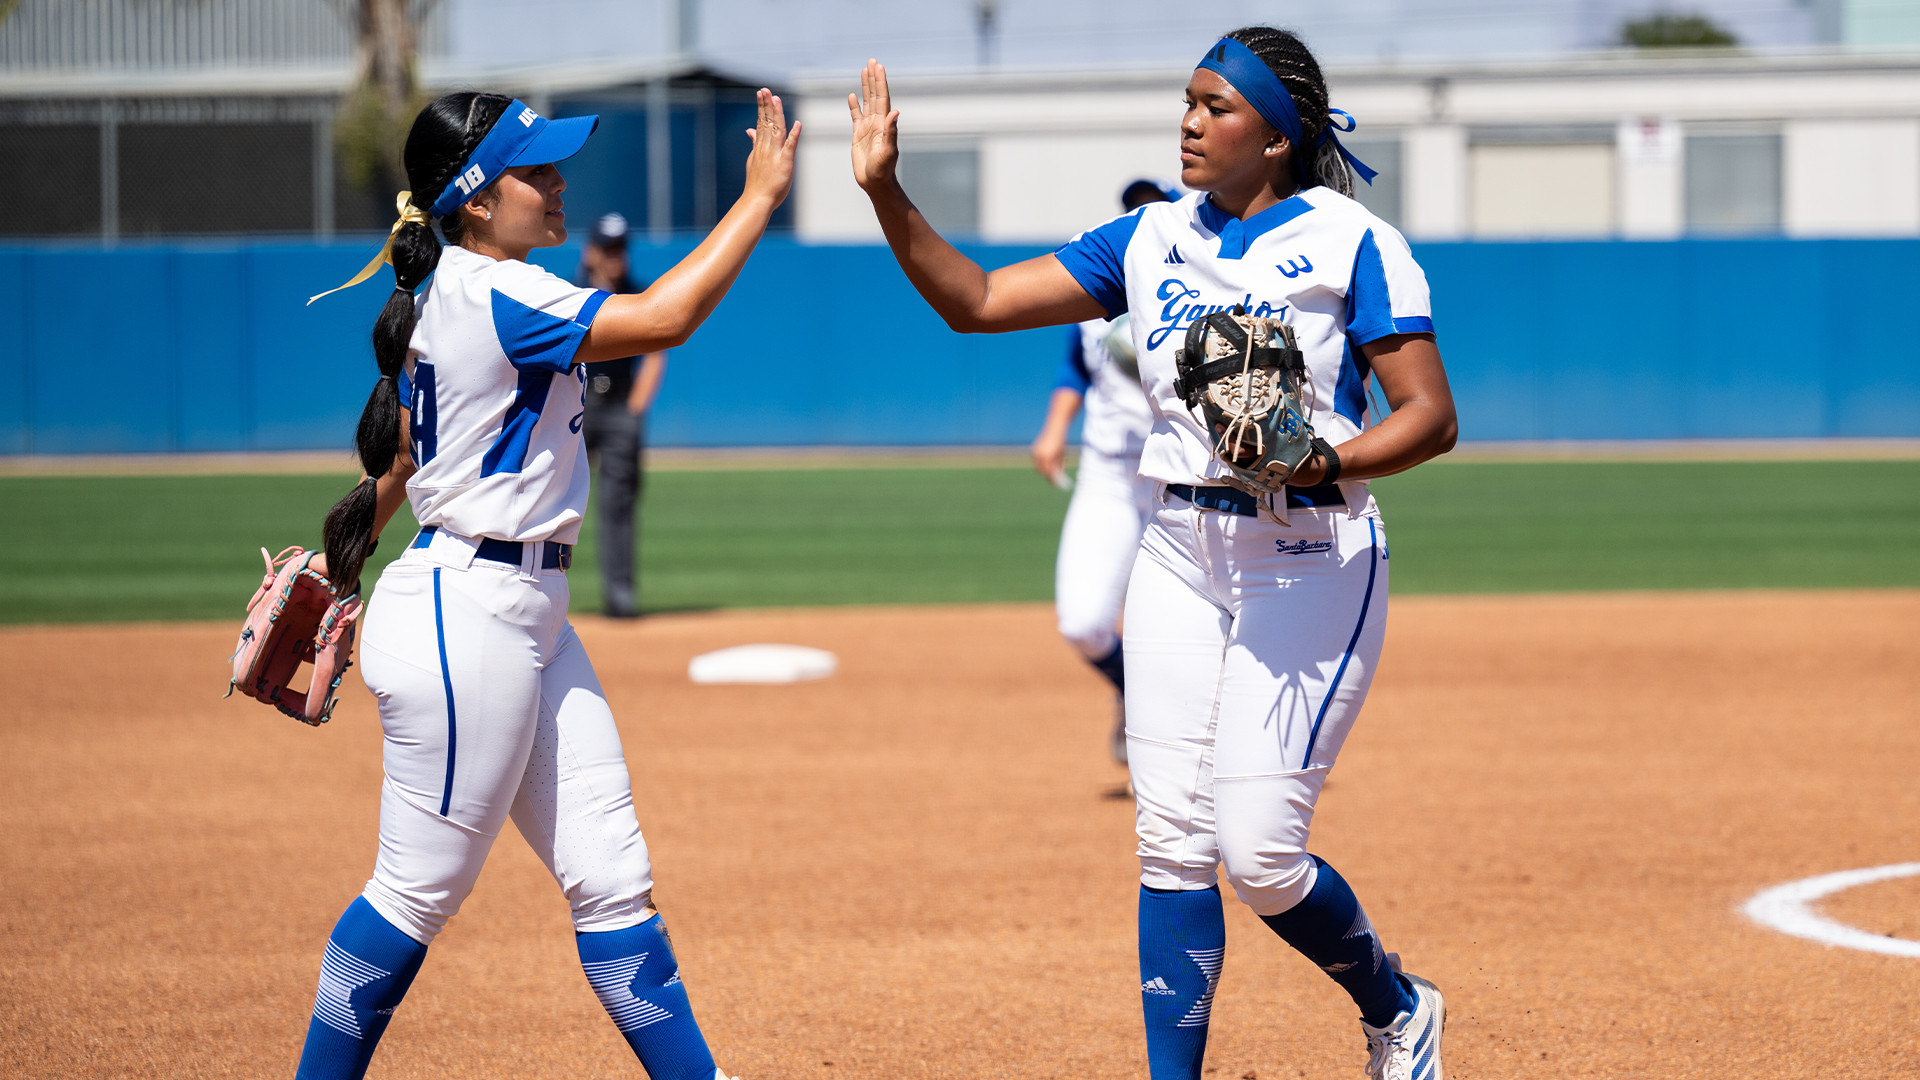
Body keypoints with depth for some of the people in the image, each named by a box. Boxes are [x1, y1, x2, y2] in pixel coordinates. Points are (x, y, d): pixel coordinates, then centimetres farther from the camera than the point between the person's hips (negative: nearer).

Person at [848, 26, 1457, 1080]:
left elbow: (1430, 417, -8)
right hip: (1179, 553, 5)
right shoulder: (1150, 240, 9)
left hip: (1309, 554, -5)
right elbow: (976, 301, 6)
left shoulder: (1349, 242, -6)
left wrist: (1322, 461, -25)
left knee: (1259, 856, -9)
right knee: (1170, 844, 0)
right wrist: (886, 192, -6)